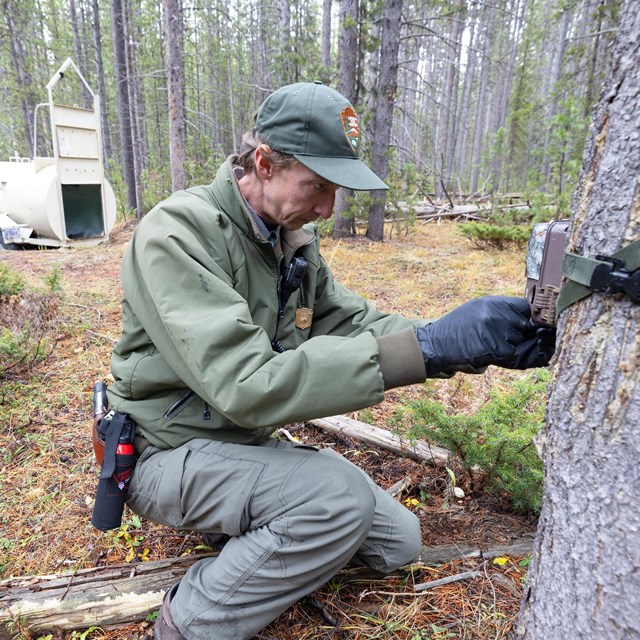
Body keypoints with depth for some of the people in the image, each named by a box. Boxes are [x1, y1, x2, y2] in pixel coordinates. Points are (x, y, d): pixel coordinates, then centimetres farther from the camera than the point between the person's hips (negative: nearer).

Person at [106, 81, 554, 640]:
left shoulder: (293, 237, 0)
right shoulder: (178, 232, -25)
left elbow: (351, 322, -3)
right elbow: (246, 385, -36)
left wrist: (461, 344, -19)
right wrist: (428, 347, -40)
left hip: (251, 444, 7)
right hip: (172, 452, -6)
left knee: (398, 541, 6)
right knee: (341, 498, -30)